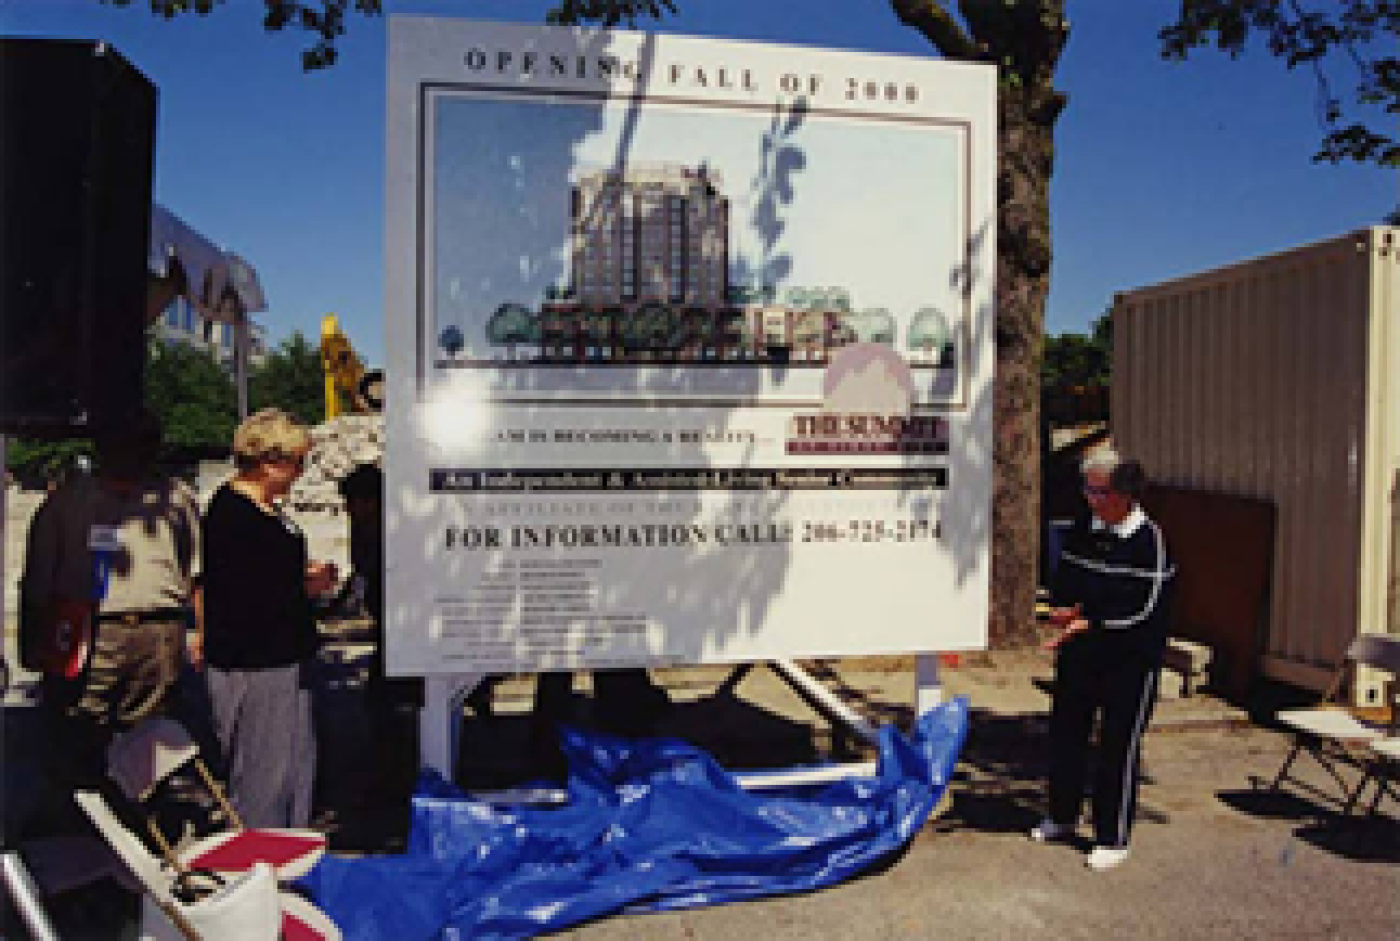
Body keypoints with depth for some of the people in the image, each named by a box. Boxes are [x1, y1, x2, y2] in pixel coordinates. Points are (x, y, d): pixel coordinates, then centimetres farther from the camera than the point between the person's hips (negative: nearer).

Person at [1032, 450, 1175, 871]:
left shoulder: (1150, 540, -14)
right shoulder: (1081, 531, 4)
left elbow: (1145, 609, -17)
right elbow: (1062, 578, 15)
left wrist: (1089, 623, -19)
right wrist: (1062, 608, -5)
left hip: (1129, 657, -6)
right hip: (1079, 654, 6)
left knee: (1119, 745, 3)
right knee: (1065, 733, 15)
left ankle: (1113, 839, 17)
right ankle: (1061, 817, 34)